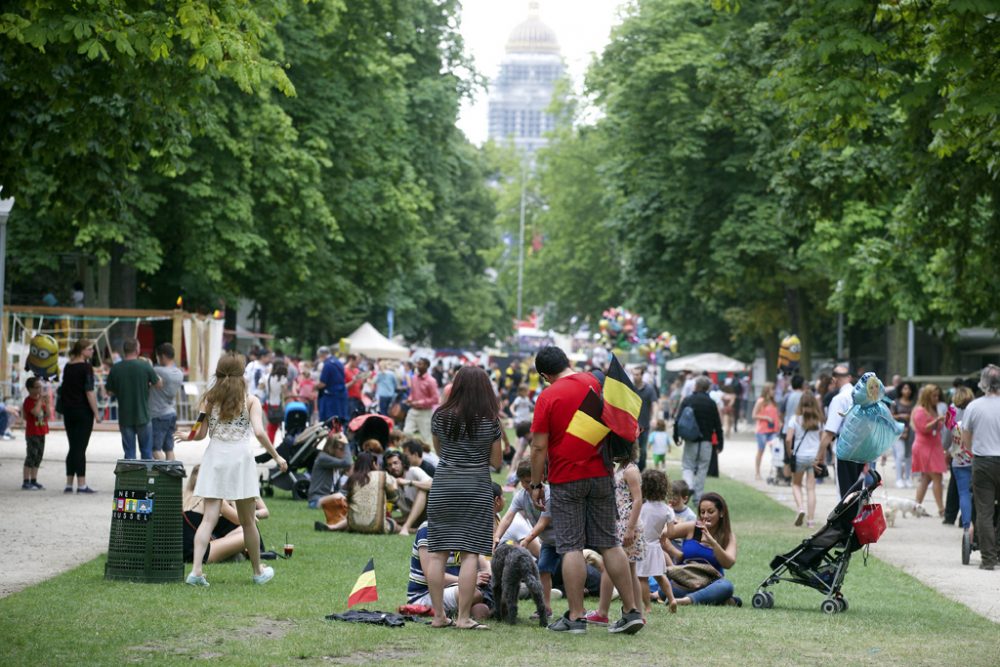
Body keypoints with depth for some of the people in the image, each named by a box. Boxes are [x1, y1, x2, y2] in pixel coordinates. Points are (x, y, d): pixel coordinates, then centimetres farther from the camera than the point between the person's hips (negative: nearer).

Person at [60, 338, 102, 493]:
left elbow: (63, 389, 14)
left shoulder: (68, 367, 10)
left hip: (68, 411, 7)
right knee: (80, 448, -5)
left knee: (73, 448, 11)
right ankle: (81, 485, -4)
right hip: (83, 411, -7)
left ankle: (69, 484, 11)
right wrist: (96, 413, -12)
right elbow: (89, 392, -16)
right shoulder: (86, 367, -12)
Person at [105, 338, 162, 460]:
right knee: (146, 452, 12)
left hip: (125, 418, 1)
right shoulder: (145, 366, -11)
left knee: (129, 453, 8)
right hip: (143, 416, -1)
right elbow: (159, 384, 3)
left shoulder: (116, 368, -6)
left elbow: (109, 391, 3)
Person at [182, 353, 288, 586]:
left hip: (215, 459, 2)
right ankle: (258, 572, 23)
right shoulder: (250, 401, -1)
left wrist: (186, 437, 25)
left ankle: (196, 569, -19)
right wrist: (276, 456, -3)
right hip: (240, 461, -2)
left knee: (208, 518, -4)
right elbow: (259, 432, -12)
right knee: (248, 522, 10)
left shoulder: (209, 399, 5)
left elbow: (201, 434, 3)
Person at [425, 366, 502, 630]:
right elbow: (496, 461, 3)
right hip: (476, 488, -2)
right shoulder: (490, 421, -3)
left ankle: (438, 615, 5)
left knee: (438, 553, 5)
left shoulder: (440, 417, 2)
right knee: (470, 554, -3)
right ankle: (463, 617, -7)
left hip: (443, 486, 2)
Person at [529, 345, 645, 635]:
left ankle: (575, 616, -1)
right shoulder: (594, 383, 4)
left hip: (566, 480, -4)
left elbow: (539, 447, -10)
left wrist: (536, 484, -2)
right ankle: (632, 610, 7)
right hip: (600, 475, 4)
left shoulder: (547, 398, -10)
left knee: (571, 547, -1)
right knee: (609, 543, 9)